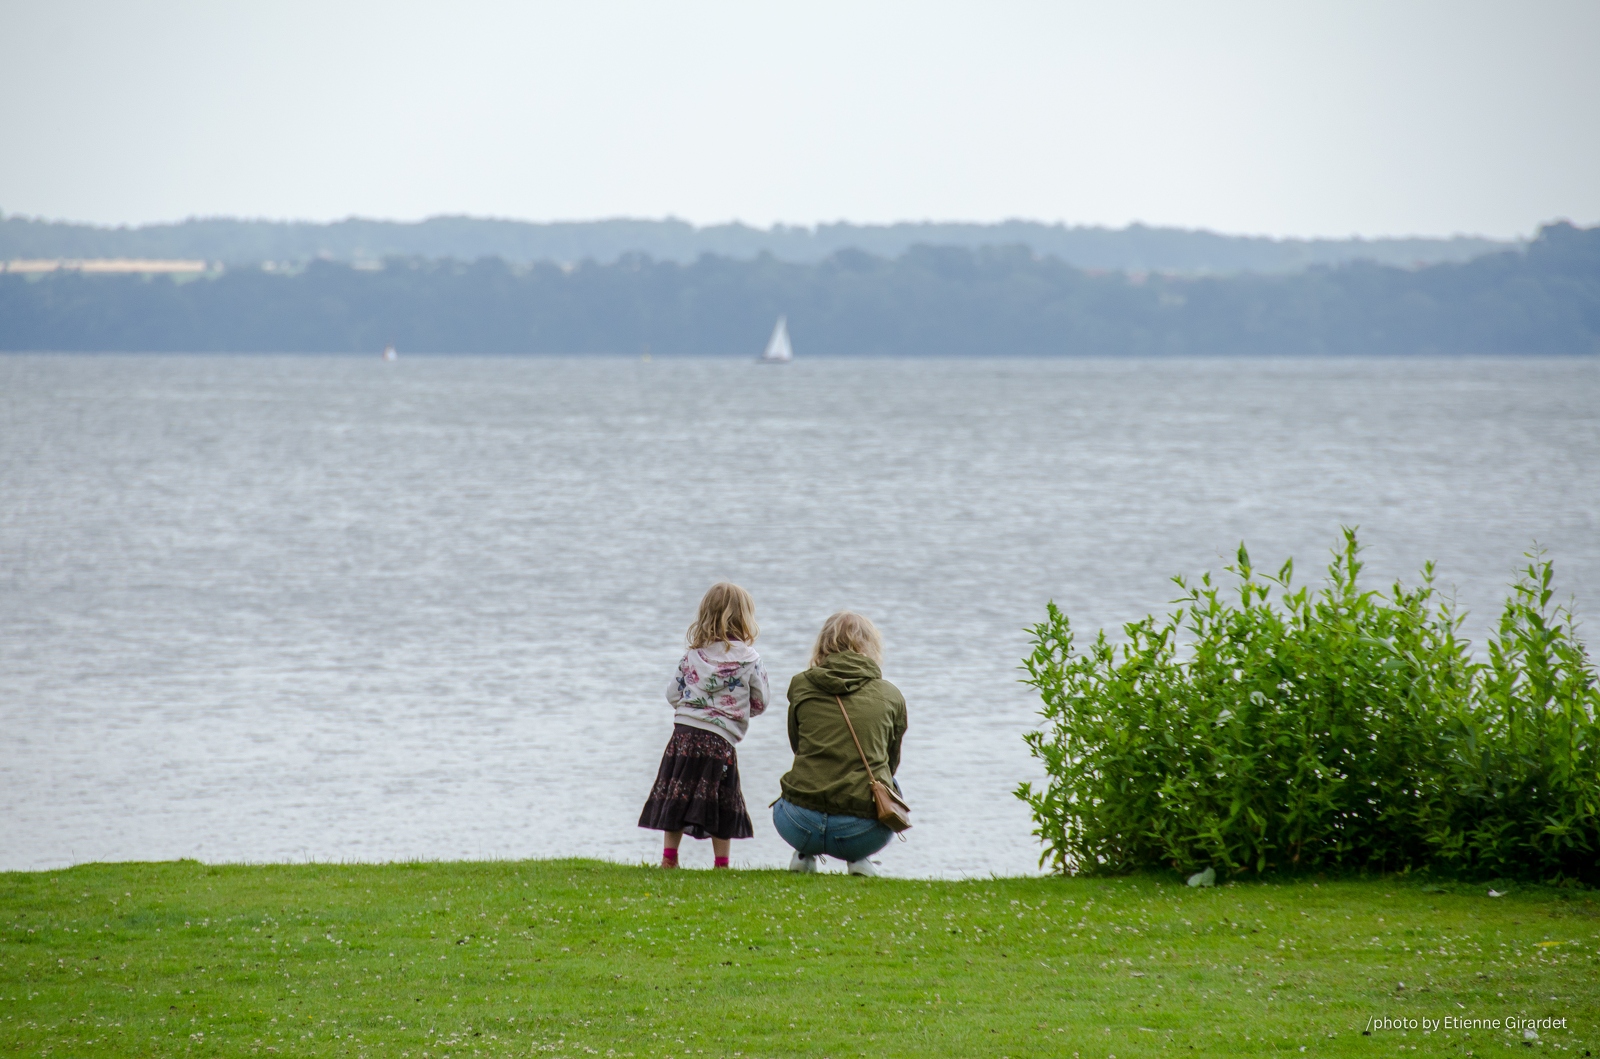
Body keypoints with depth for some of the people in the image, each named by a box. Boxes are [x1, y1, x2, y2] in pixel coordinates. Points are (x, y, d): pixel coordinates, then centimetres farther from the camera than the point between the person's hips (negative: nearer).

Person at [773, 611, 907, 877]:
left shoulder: (801, 685, 7)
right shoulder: (891, 695, 7)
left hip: (801, 825, 1)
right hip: (863, 832, -1)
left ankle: (804, 854, 21)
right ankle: (858, 860, 16)